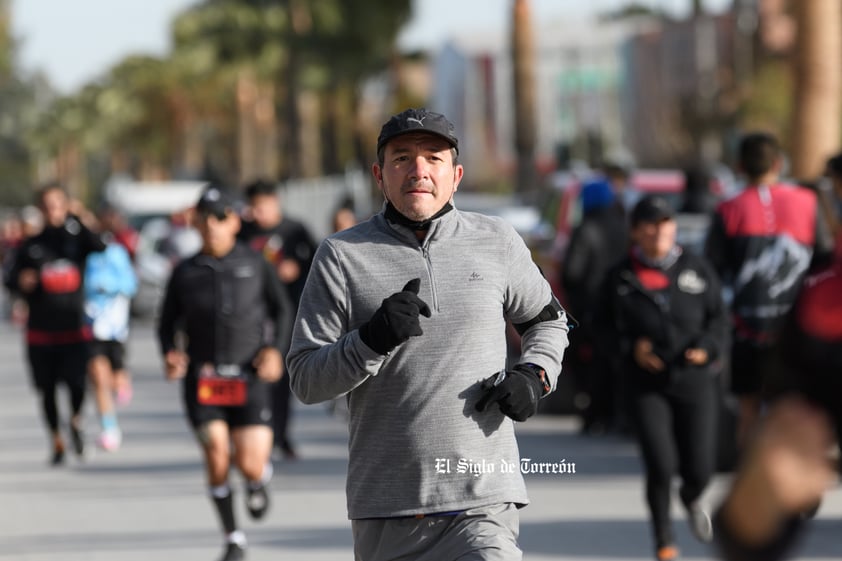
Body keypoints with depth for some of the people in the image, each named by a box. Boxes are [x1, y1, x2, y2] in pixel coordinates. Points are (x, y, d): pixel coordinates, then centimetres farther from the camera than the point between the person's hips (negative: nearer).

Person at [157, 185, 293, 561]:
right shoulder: (185, 272, 7)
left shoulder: (254, 264, 5)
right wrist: (170, 354, -8)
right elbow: (168, 323, 12)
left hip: (249, 378, -1)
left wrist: (274, 348, -4)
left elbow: (280, 308, 12)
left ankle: (259, 479, 33)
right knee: (216, 454, -13)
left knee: (250, 466, -8)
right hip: (202, 379, 1)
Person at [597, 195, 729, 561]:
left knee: (699, 469, -1)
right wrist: (630, 347, -12)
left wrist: (707, 346, -10)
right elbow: (605, 326, 6)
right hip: (646, 385, -1)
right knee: (660, 465, -13)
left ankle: (691, 499, 39)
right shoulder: (621, 278, -1)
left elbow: (718, 315, 8)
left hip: (694, 382, 1)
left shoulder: (696, 269, 2)